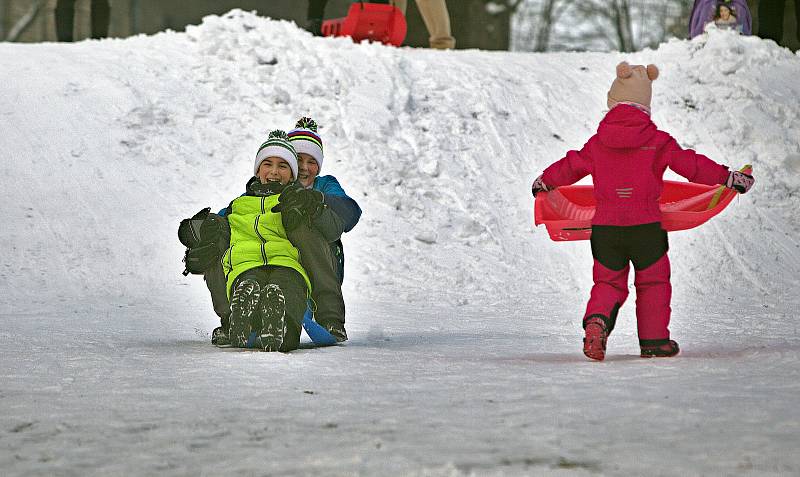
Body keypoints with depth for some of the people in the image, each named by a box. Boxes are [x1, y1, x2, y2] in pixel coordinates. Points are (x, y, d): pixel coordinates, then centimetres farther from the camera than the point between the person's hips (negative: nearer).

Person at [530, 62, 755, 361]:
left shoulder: (597, 144, 6)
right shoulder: (658, 141, -2)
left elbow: (570, 166, 19)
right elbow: (692, 165, 1)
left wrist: (545, 181, 38)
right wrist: (729, 177, 10)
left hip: (605, 225, 2)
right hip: (646, 225, -2)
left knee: (608, 281, 12)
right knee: (653, 281, 14)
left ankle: (597, 320, -16)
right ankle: (654, 341, 15)